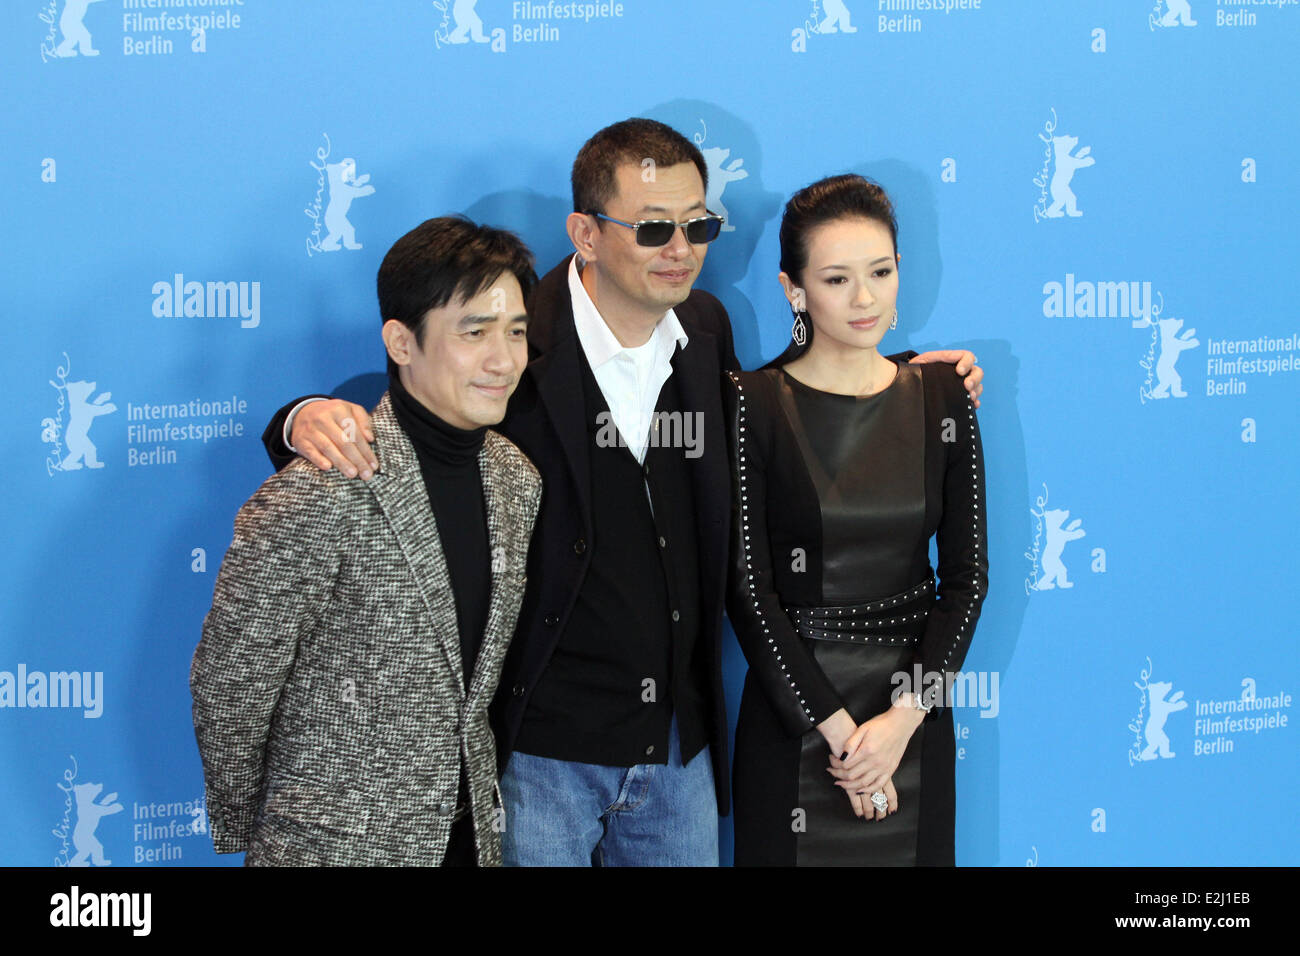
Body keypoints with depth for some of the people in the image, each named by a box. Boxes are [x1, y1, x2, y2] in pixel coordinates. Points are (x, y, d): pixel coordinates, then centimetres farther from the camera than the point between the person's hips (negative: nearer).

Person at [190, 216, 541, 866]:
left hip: (472, 833, 6)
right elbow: (228, 685, -14)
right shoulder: (317, 497, -21)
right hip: (337, 844, -6)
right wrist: (241, 831, -4)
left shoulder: (516, 480, 1)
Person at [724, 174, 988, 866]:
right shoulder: (754, 403, -6)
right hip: (792, 718, -3)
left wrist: (904, 717, -11)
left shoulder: (942, 395, 3)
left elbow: (967, 573, 1)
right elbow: (747, 586, -9)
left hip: (914, 716, 3)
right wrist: (837, 726, -14)